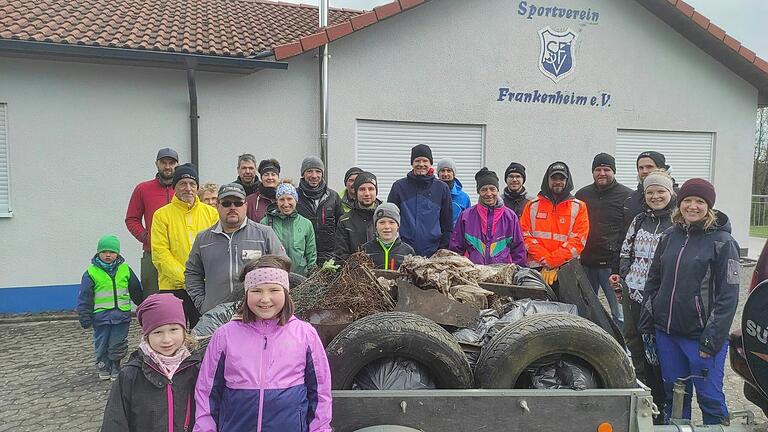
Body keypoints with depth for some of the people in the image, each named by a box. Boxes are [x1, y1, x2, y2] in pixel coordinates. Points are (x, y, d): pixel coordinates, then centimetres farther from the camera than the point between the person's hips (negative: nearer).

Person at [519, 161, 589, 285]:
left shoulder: (578, 207, 6)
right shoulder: (532, 205, 10)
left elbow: (578, 240, -3)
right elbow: (525, 235, 2)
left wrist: (551, 262, -12)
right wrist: (545, 259, -11)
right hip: (536, 268, 1)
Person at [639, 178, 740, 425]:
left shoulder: (722, 242, -6)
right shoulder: (670, 237, 8)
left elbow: (728, 296, -9)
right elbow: (652, 282, 12)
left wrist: (712, 340, -14)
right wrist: (646, 326, 9)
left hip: (701, 336, -4)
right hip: (666, 333, 5)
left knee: (709, 396, 5)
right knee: (674, 394, 15)